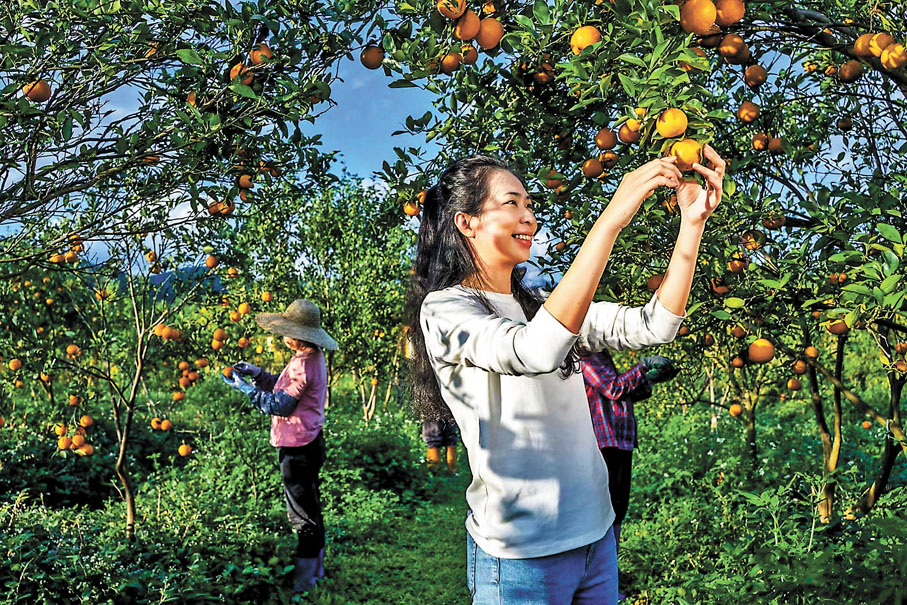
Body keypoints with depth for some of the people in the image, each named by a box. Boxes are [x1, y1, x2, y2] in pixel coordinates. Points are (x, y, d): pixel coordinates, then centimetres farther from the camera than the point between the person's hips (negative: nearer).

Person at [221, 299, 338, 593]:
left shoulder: (303, 364, -23)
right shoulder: (312, 358, 8)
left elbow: (280, 405, -22)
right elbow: (284, 386, 15)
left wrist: (244, 387, -15)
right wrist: (256, 373, 4)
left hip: (298, 448, -11)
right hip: (308, 443, 11)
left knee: (303, 514, 1)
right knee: (310, 508, 21)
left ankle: (304, 580, 12)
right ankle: (315, 567, 36)